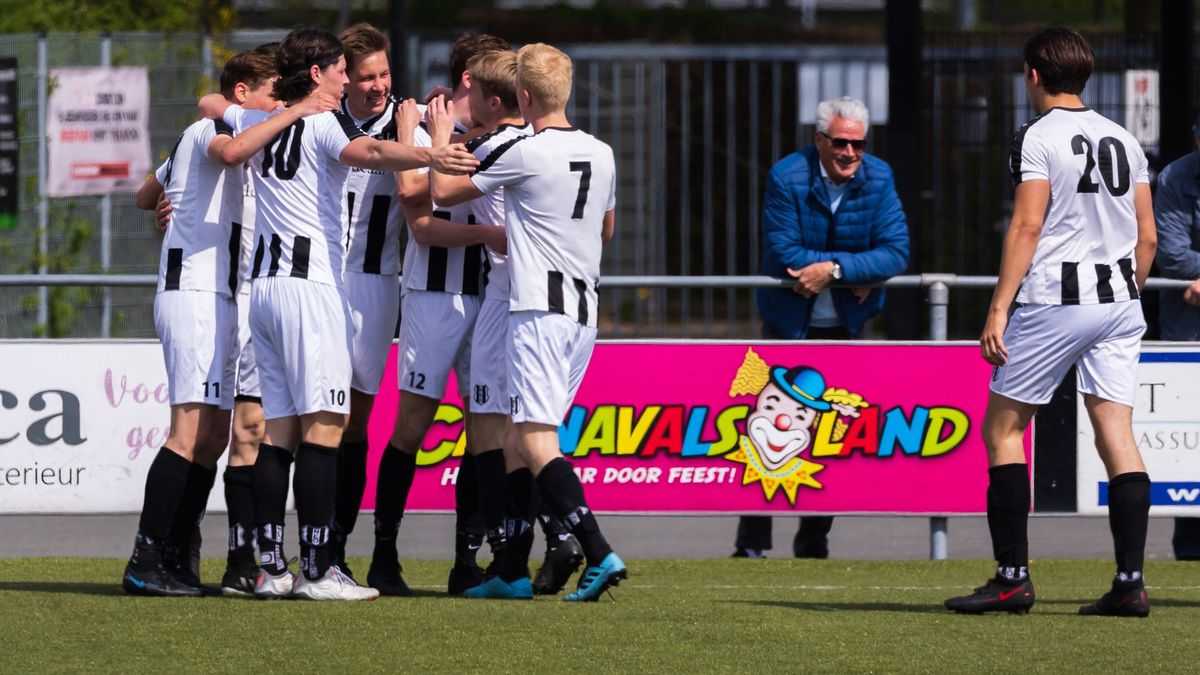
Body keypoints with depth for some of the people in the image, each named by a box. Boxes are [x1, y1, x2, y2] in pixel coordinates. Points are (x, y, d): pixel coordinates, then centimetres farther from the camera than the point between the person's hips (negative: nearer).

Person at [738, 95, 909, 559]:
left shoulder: (878, 180, -7)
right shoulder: (787, 178, -15)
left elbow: (896, 253, -14)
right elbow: (784, 252, -20)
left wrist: (834, 269, -27)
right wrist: (858, 272, -20)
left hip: (846, 327, 3)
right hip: (789, 325, -3)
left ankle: (814, 540, 11)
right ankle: (751, 541, -2)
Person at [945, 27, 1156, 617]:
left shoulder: (1037, 137, -6)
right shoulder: (1123, 139, 13)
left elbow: (1027, 226, -13)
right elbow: (1147, 236, 12)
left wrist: (999, 309, -13)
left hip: (1055, 302, -6)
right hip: (1119, 301, 6)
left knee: (1002, 428, 4)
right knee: (1117, 435, 2)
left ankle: (1013, 576, 0)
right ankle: (1130, 583, -6)